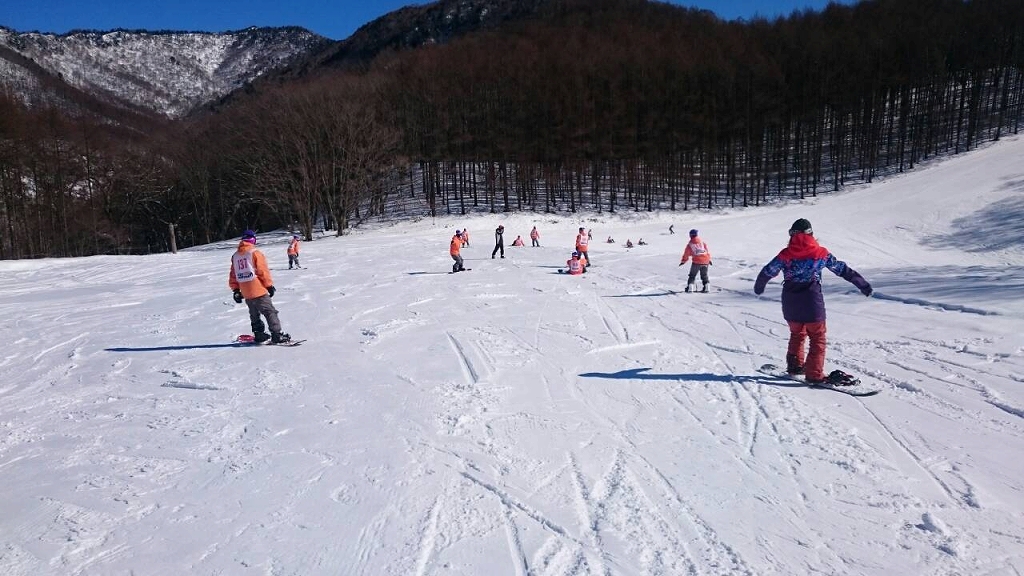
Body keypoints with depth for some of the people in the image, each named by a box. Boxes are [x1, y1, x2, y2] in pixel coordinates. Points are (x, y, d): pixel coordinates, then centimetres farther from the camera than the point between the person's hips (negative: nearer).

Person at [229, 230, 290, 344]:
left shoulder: (235, 256, 9)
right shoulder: (255, 253, -9)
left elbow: (233, 275, 12)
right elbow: (263, 271, -11)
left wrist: (235, 290, 18)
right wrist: (270, 285, -3)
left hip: (246, 293, 6)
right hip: (258, 290, -6)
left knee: (254, 314, 20)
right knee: (270, 312, -3)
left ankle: (258, 334, 23)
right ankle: (277, 335, -8)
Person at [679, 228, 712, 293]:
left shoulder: (690, 244, 1)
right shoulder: (702, 242, 7)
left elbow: (686, 253, 6)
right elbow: (707, 250, 10)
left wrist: (683, 261, 17)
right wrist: (709, 259, 20)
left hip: (696, 262, -2)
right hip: (705, 261, 3)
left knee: (692, 275, 11)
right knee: (704, 275, 18)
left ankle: (690, 287, 1)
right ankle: (706, 287, 13)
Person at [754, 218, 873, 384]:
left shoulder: (785, 254, 2)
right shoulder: (820, 253, 0)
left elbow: (767, 272, 9)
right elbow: (843, 269, 8)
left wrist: (759, 287, 28)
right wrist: (863, 285, 18)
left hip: (790, 303, 3)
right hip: (812, 302, -3)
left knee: (797, 334, 24)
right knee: (818, 338, 6)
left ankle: (795, 365, 29)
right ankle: (814, 375, 1)